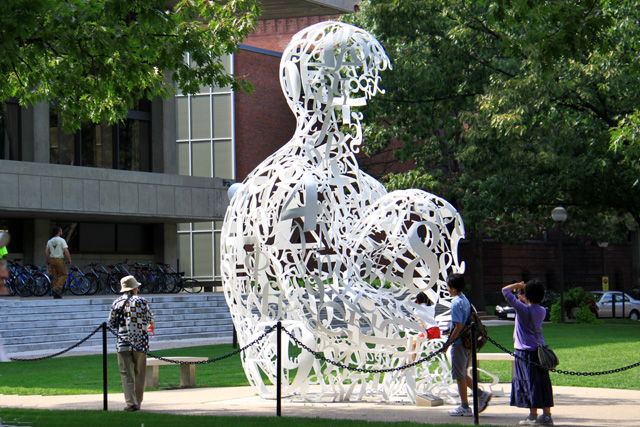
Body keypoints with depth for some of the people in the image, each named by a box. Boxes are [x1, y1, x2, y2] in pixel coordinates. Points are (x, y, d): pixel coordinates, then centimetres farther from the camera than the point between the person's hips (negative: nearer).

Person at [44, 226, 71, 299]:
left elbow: (46, 251, 6)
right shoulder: (61, 240, -6)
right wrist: (69, 259, -5)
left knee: (54, 277, 8)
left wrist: (48, 260, 14)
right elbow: (66, 251, -14)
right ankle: (57, 288, -12)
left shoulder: (50, 241, 11)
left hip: (52, 260, 6)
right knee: (64, 274, 6)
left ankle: (56, 295, 8)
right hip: (59, 260, -6)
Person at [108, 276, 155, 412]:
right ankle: (137, 402, 15)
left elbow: (111, 324, 8)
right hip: (140, 342, 0)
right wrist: (151, 326, 35)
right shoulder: (141, 301, 0)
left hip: (123, 343, 0)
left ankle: (131, 402, -11)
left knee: (126, 374, 0)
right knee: (139, 373, 12)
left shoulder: (116, 303, 2)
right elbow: (151, 319, 11)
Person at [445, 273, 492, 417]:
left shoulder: (456, 303, -18)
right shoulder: (466, 300, 10)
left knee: (459, 375, 1)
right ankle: (482, 394, 11)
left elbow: (459, 327, -22)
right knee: (462, 374, 19)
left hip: (459, 343, -9)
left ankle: (465, 407, 6)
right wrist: (451, 329, 21)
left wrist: (448, 342, -14)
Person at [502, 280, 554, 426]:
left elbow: (505, 290, -9)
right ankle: (547, 415, 8)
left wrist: (518, 285, 5)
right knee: (543, 383, 8)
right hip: (540, 350, 6)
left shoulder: (523, 309, -14)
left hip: (526, 352, -6)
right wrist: (525, 302, 21)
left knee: (530, 383, -2)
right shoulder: (542, 311, 4)